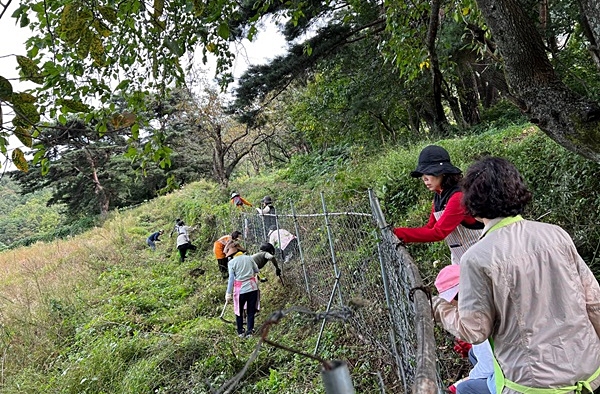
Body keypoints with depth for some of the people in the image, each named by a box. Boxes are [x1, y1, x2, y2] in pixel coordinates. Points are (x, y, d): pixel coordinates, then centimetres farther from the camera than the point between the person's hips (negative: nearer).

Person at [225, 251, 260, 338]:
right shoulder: (249, 258, 2)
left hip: (240, 289, -2)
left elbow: (231, 279, -8)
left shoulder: (231, 262, -6)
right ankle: (249, 331, 13)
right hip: (252, 287, 2)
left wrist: (228, 293, -4)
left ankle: (240, 332, 24)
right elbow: (257, 270, 11)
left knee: (239, 311, 16)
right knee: (251, 311, 13)